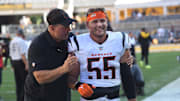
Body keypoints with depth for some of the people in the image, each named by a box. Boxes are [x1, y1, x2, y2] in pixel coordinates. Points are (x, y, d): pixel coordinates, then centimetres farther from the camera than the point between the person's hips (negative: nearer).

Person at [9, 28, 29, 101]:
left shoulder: (12, 41, 12)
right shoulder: (21, 41, -11)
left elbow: (11, 54, 15)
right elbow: (22, 54, -17)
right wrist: (26, 64, -16)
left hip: (13, 61, 8)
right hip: (21, 62, -8)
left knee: (18, 82, 12)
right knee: (25, 81, -3)